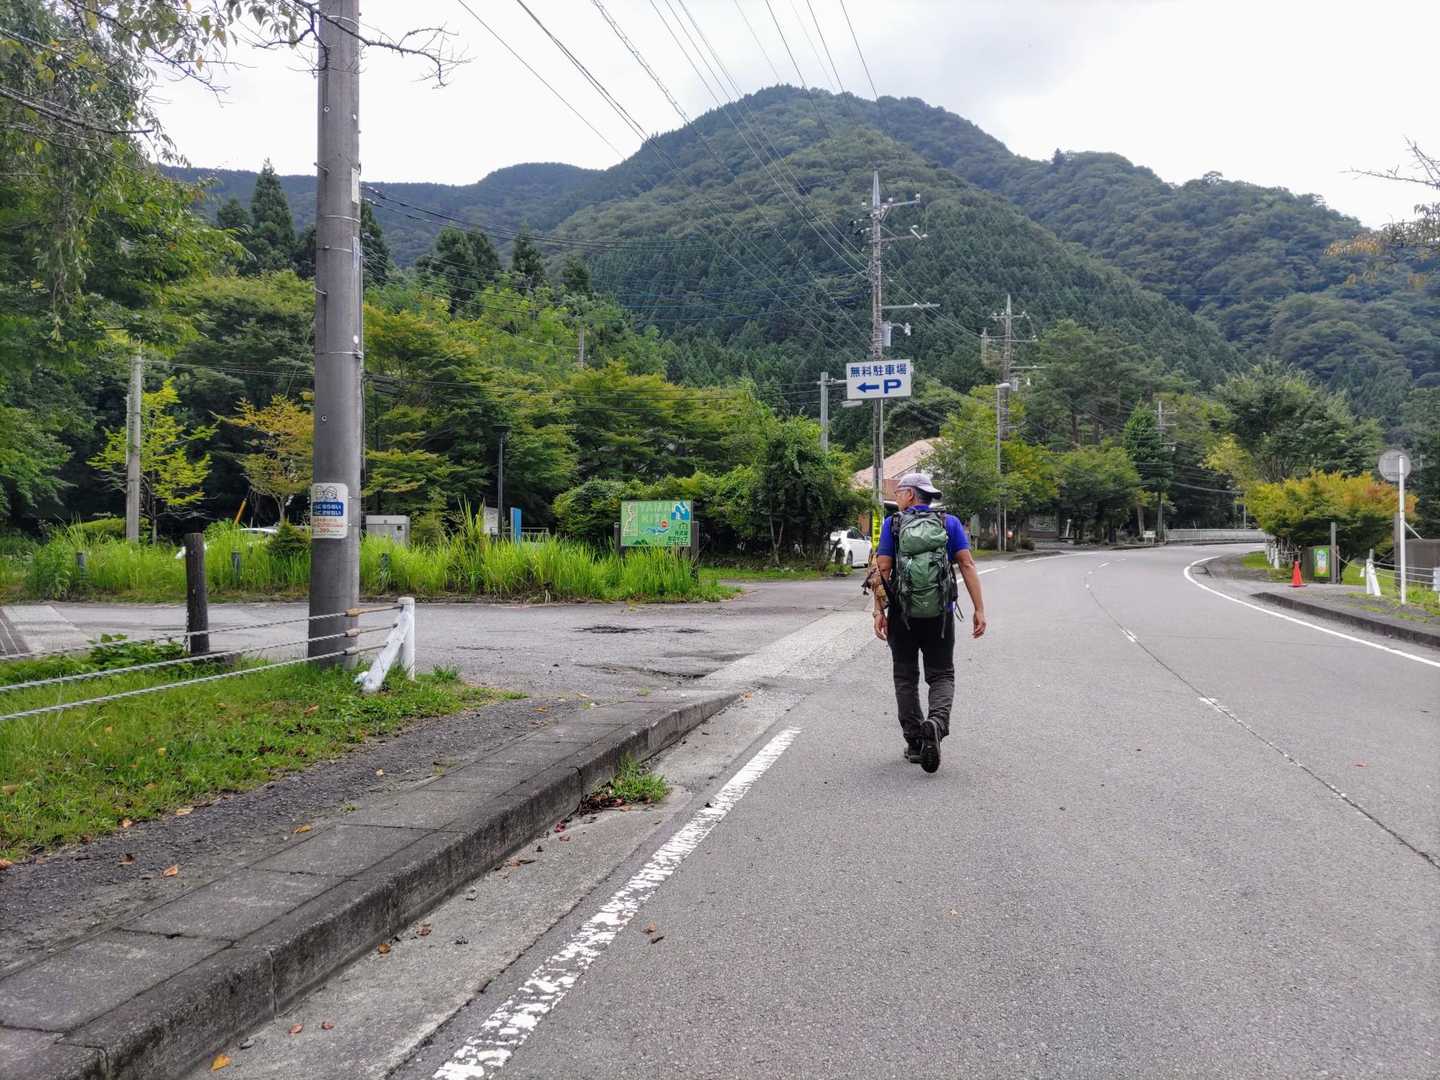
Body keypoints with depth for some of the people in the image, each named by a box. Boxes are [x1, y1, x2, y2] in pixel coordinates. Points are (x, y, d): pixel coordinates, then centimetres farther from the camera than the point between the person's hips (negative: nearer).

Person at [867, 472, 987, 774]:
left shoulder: (892, 524, -1)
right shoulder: (950, 523, 2)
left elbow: (882, 570, -7)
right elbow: (967, 565, -5)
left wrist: (879, 611, -3)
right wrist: (979, 609, -4)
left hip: (902, 615, -1)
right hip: (940, 614, 1)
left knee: (906, 677, 12)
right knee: (941, 675, 10)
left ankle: (914, 742, 12)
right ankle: (937, 722, -18)